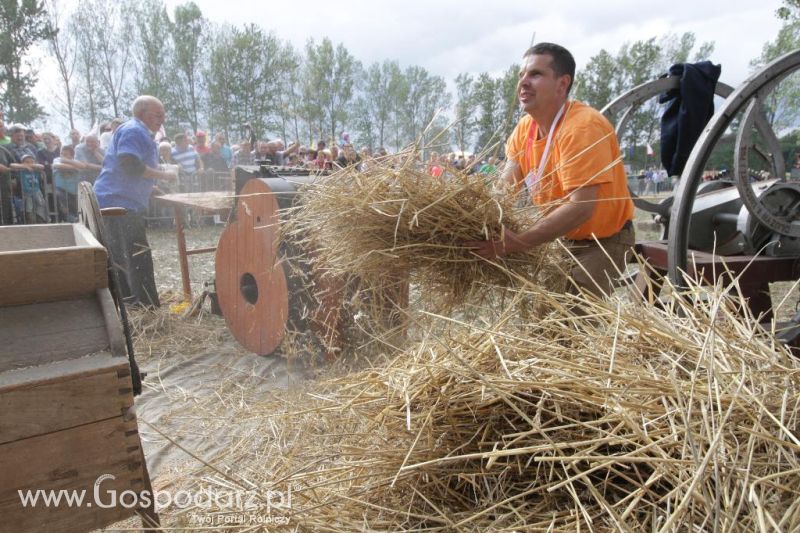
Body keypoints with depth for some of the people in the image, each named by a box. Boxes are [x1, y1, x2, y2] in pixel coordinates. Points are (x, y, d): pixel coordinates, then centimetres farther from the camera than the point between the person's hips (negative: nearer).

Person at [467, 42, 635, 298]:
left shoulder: (582, 127, -27)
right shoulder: (524, 127, -2)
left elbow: (581, 207, -35)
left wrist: (519, 243, -40)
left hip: (603, 239, -7)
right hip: (561, 237, 7)